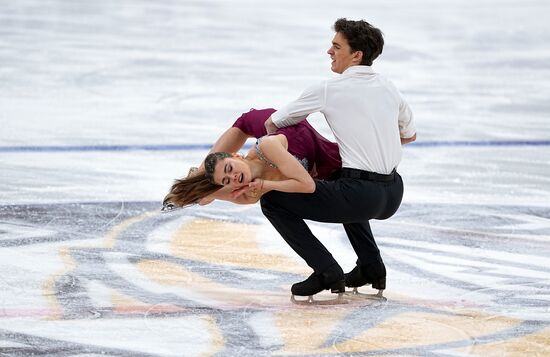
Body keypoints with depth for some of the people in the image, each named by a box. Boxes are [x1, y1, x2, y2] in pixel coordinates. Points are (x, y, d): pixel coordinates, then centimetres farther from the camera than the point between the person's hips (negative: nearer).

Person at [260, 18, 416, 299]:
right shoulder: (389, 88, 12)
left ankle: (327, 272, -1)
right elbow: (410, 135, 30)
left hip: (362, 196, -7)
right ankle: (371, 268, 28)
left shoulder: (329, 89, -4)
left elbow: (272, 124, 9)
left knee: (272, 200, 1)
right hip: (393, 195, 8)